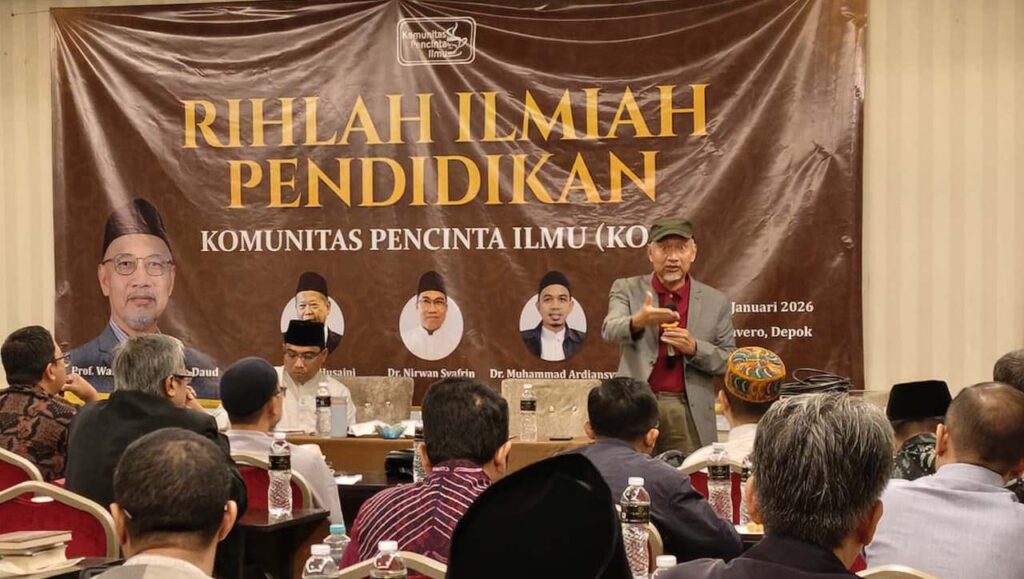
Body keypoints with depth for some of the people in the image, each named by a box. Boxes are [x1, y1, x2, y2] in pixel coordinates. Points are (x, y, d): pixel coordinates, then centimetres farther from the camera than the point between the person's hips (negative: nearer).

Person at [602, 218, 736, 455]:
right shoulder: (627, 289, 5)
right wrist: (638, 322, -35)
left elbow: (730, 362, 8)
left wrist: (694, 348, -11)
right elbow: (610, 330, -13)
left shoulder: (716, 302, 8)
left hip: (691, 414, 1)